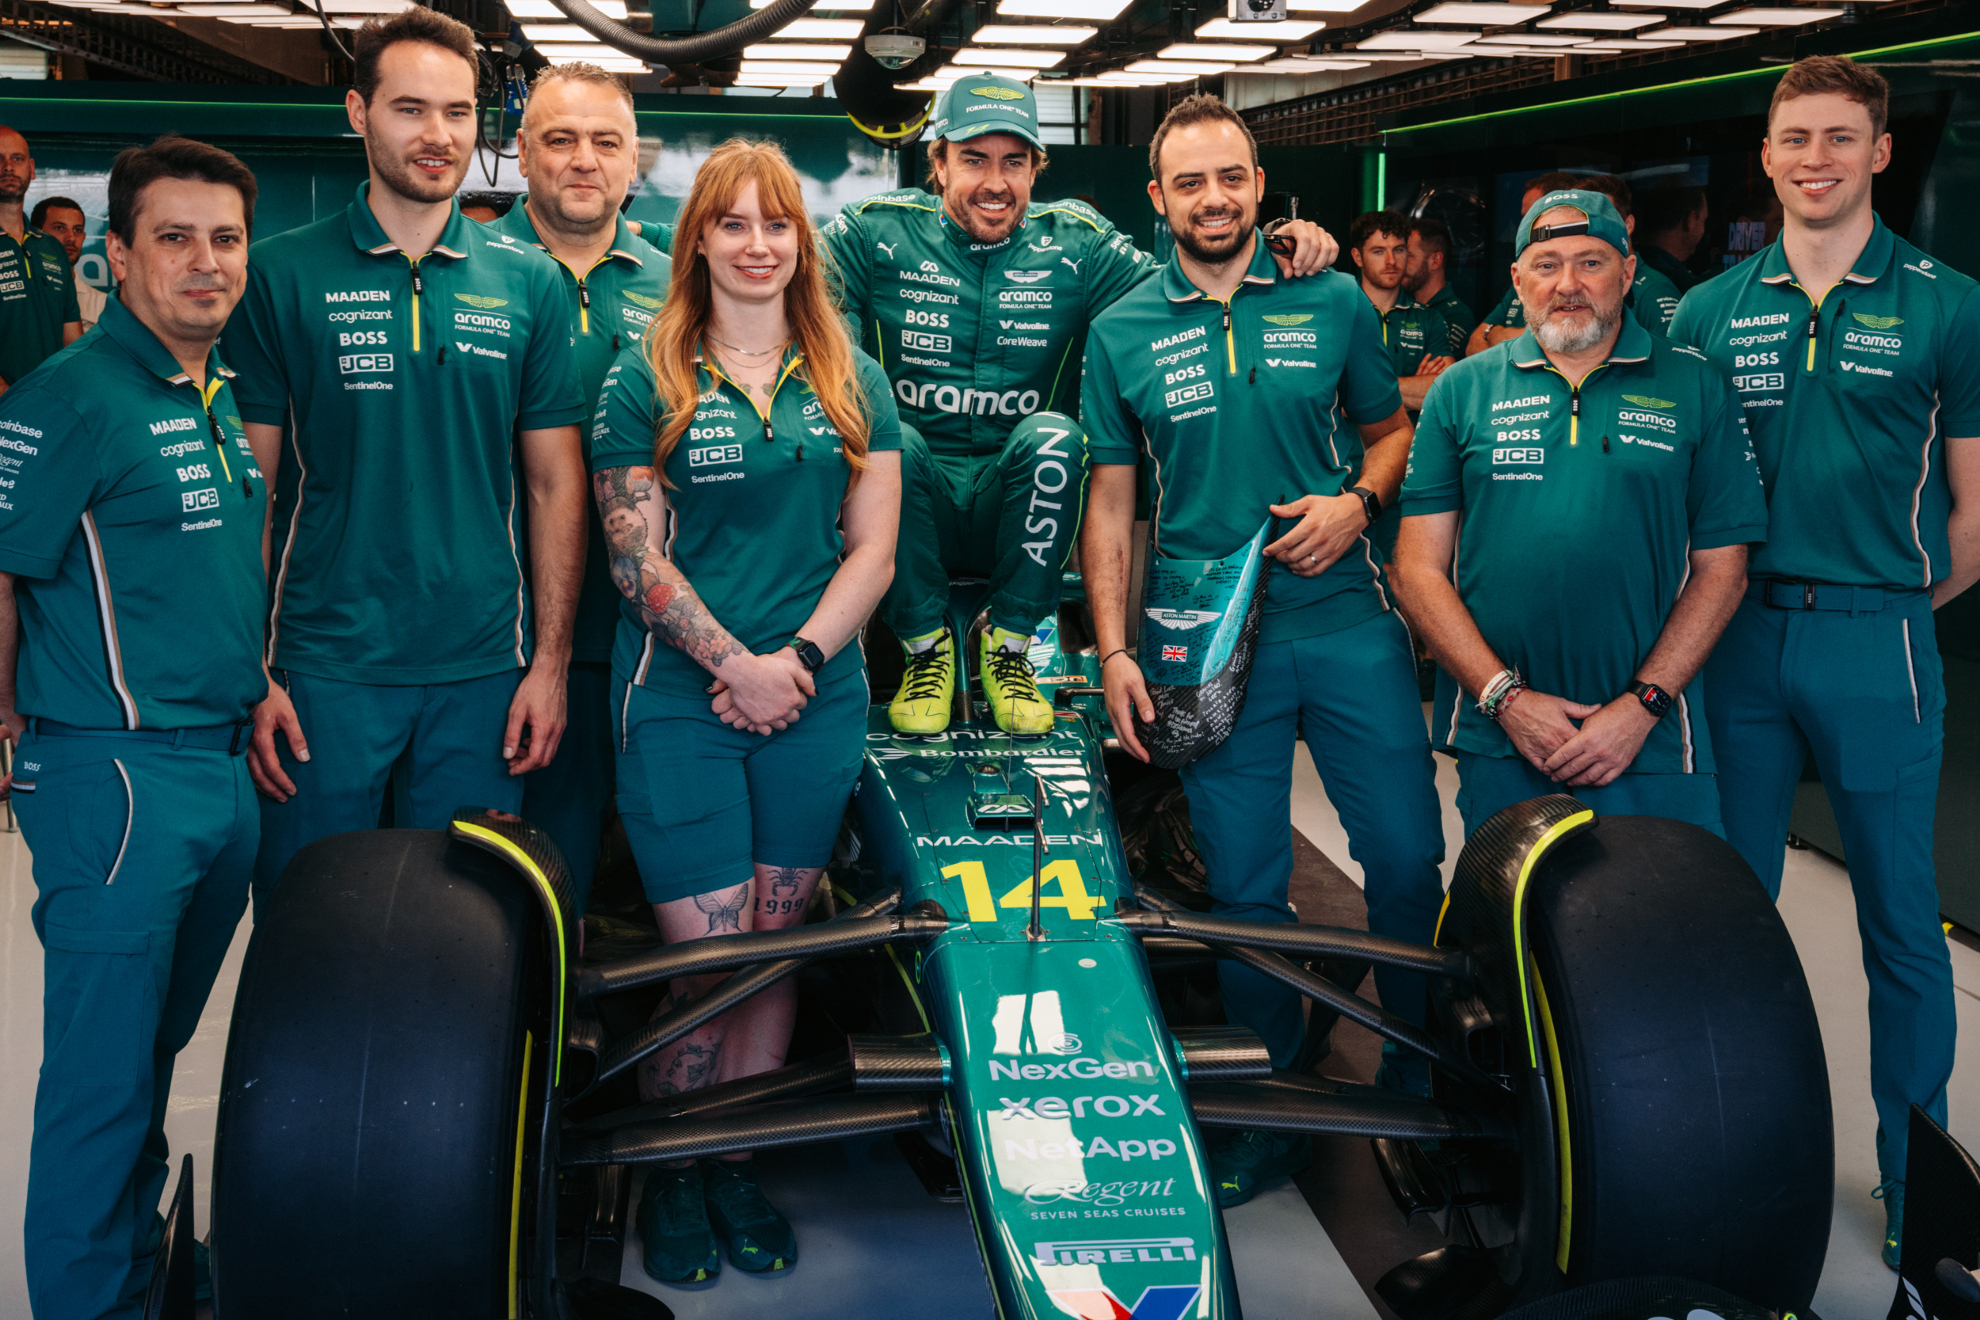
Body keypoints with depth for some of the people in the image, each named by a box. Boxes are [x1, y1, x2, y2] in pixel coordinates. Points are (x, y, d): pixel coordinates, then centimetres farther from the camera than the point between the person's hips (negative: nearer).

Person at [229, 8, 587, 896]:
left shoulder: (529, 282, 4)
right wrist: (251, 674, -6)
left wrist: (549, 664, 1)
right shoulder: (281, 275, 0)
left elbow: (556, 487, 6)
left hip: (483, 671, 2)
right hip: (323, 666, -1)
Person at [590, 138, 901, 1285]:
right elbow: (636, 556, -4)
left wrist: (798, 657, -8)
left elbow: (872, 550, 5)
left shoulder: (849, 378, 10)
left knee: (778, 947, 6)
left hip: (817, 699, 3)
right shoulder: (647, 378, 2)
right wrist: (738, 665, -13)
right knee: (708, 960, -4)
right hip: (681, 699, -3)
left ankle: (738, 1159, 21)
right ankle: (670, 1173, 16)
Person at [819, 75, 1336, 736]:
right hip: (916, 507, -1)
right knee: (891, 439, -32)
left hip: (1016, 509, 1)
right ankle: (925, 647, -11)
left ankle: (1009, 644, -11)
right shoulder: (877, 234, 0)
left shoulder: (1075, 244, 4)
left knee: (1052, 434, -30)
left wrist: (1280, 251, -23)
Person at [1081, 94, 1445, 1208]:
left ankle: (1419, 1085, 23)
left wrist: (1358, 501, -7)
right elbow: (1111, 502, 7)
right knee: (1246, 885, 6)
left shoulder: (1334, 304, 6)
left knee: (1409, 858, 2)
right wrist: (1114, 650, 0)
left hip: (1350, 623, 0)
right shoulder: (1123, 334, 6)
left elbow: (1389, 430, 16)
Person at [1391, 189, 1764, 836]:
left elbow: (1720, 569, 2)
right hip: (1495, 739, 1)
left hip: (1648, 743, -1)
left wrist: (1642, 706, -9)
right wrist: (1505, 696, -8)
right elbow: (1419, 569, 2)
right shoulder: (1461, 390, 6)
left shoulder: (1696, 388, 4)